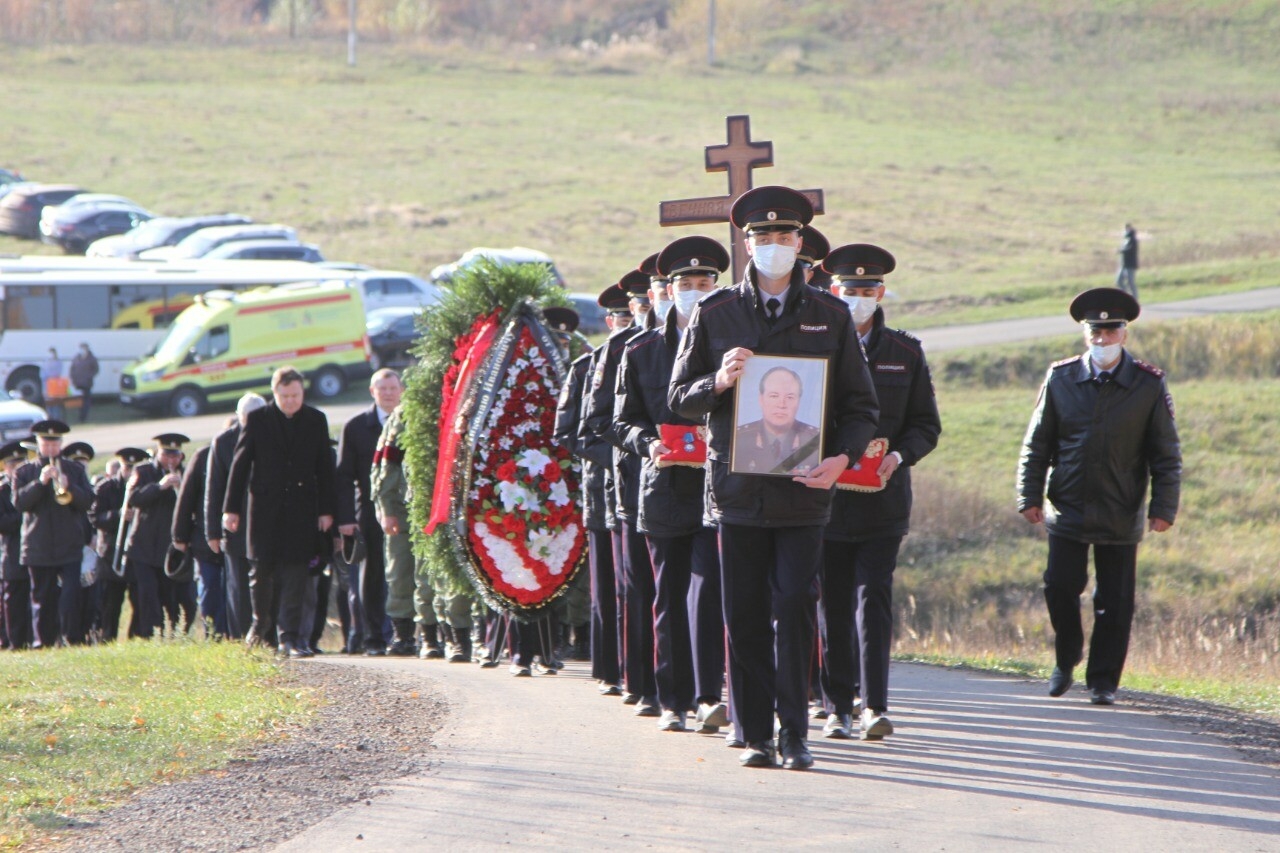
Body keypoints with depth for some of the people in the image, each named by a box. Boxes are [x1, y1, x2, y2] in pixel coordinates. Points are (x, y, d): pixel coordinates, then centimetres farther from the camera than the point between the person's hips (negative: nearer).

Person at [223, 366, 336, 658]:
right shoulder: (257, 420, 1)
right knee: (261, 569, 0)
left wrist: (327, 510, 4)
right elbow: (240, 464, 3)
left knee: (295, 574, -3)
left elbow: (325, 469, 8)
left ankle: (289, 637, -2)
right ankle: (261, 621, 24)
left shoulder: (316, 421, 6)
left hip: (302, 509, 1)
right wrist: (231, 508, -1)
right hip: (264, 507, -1)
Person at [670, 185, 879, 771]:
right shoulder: (714, 314, 7)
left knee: (795, 607, -7)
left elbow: (860, 404, 9)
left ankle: (795, 736, -1)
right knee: (745, 616, 1)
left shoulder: (829, 316, 7)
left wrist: (843, 456, -9)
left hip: (804, 489, -1)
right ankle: (756, 737, 8)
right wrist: (718, 382, -12)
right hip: (738, 490, 1)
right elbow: (680, 399, 9)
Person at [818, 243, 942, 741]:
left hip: (882, 500, 0)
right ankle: (840, 706, 12)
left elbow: (926, 425, 9)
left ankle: (875, 705, -12)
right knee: (833, 605, 4)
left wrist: (898, 456, -11)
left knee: (873, 597, -10)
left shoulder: (905, 353, 8)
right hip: (825, 499, 0)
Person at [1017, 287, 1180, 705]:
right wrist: (1030, 496, 1)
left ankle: (1103, 681, 11)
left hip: (1120, 516, -1)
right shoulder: (1061, 379, 3)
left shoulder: (1149, 385, 0)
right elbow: (1037, 444, 8)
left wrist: (1164, 507, -4)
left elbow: (1166, 453, 3)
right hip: (1067, 510, 1)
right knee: (1060, 587, -5)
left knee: (1114, 602, 1)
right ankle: (1066, 660, 20)